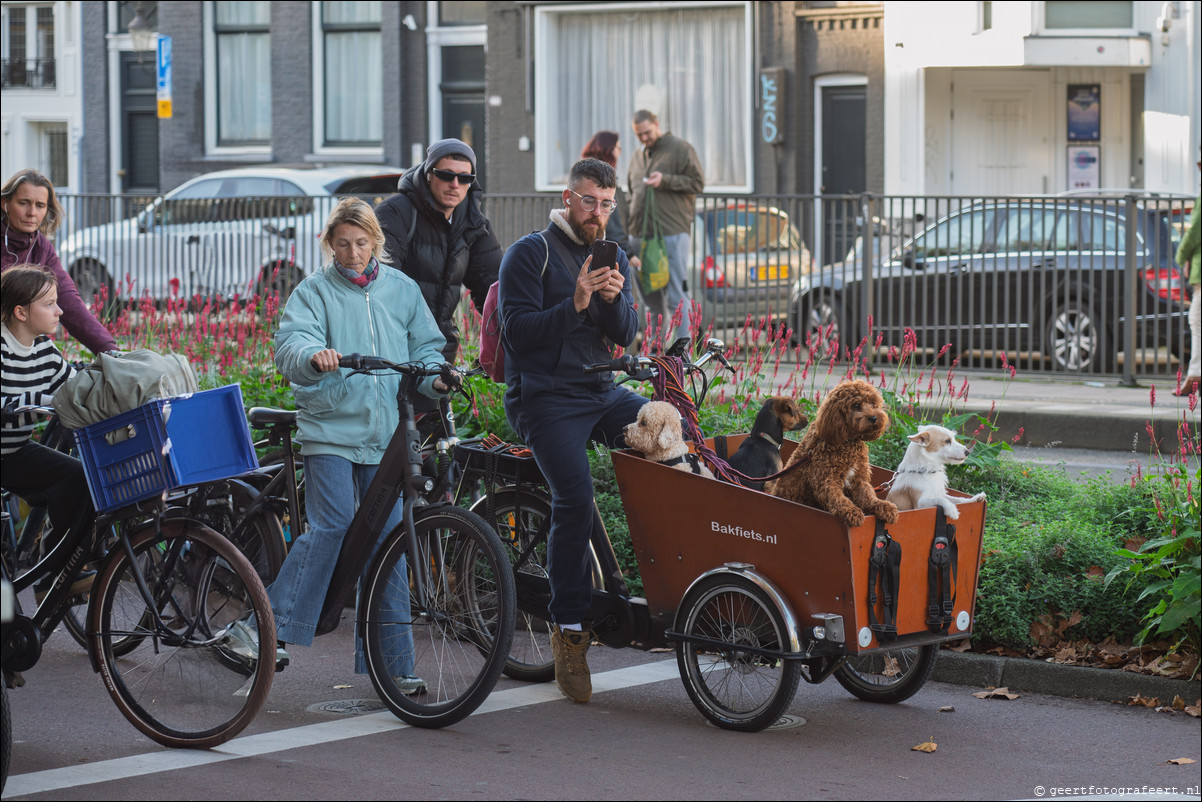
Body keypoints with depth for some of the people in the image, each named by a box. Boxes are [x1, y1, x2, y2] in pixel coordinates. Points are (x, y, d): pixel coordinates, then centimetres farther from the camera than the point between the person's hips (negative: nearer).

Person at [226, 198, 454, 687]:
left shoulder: (402, 290, 13)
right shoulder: (316, 290, 3)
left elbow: (425, 346, 18)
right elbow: (290, 342, -12)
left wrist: (434, 377, -4)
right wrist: (314, 355, -35)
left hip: (386, 434, 3)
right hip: (330, 429, -3)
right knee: (331, 527, -17)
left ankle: (391, 662, 7)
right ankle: (266, 628, -8)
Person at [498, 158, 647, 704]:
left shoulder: (613, 258, 16)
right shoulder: (530, 254, -1)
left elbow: (626, 335, 7)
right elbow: (519, 330, -11)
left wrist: (613, 299, -14)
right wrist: (575, 305, -22)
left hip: (601, 392, 6)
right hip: (545, 398, -6)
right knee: (575, 498, -25)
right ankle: (569, 628, -15)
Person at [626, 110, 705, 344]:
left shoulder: (680, 149, 0)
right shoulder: (638, 156, 20)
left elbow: (698, 182, -6)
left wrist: (666, 180, -16)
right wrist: (632, 225, 17)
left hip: (672, 233, -7)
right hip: (643, 235, 7)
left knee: (677, 298, -8)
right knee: (652, 299, 10)